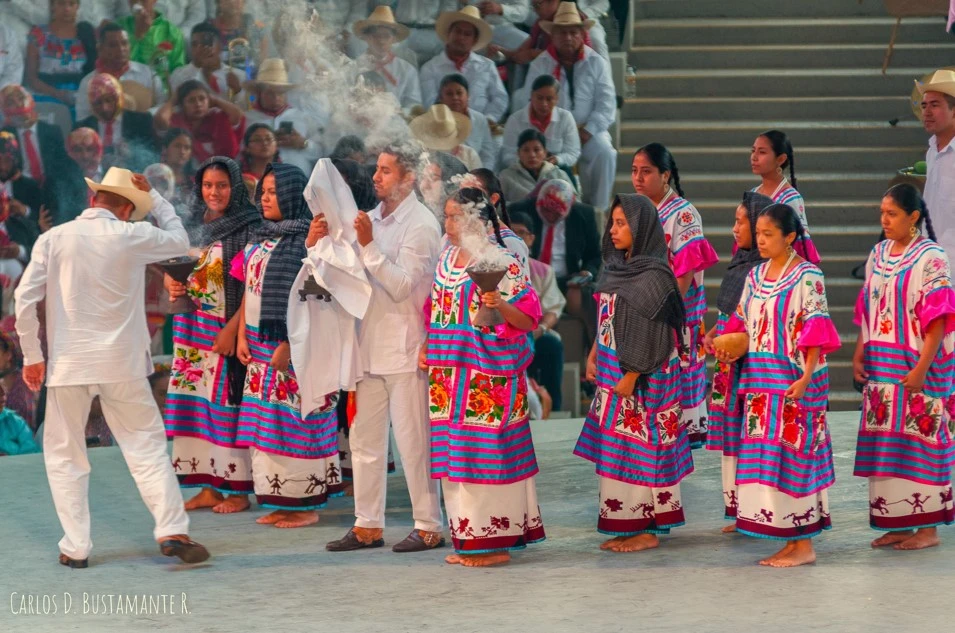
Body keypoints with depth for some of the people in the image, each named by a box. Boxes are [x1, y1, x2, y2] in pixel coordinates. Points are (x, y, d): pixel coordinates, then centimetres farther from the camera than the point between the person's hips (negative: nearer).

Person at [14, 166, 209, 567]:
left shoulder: (54, 239, -1)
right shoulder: (132, 237, -5)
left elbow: (26, 298, -3)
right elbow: (179, 240, 14)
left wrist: (32, 355, 6)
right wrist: (154, 198, 20)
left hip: (68, 364, 1)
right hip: (122, 364, -1)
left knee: (65, 455, 10)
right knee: (146, 447, 5)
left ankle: (76, 547, 6)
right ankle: (172, 530, -6)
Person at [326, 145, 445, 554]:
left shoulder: (421, 225, -10)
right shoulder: (374, 217, 12)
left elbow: (402, 286, -17)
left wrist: (369, 245, -22)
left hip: (404, 349, -8)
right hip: (370, 346, 8)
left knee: (412, 442, -2)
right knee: (364, 439, 10)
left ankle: (429, 527, 5)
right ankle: (367, 526, 18)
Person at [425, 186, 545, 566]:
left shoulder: (501, 262, -8)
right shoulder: (446, 260, 14)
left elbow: (528, 319, -11)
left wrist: (500, 305, -28)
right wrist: (427, 348, 11)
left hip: (488, 374, -8)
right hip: (450, 372, 8)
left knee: (488, 454, -7)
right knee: (455, 454, 8)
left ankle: (495, 540, -2)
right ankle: (467, 538, 14)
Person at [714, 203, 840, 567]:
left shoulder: (806, 277, -9)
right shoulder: (756, 276, 12)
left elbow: (815, 334, -13)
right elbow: (745, 324, 18)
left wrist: (806, 377, -21)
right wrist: (729, 348, -2)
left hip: (793, 380, -7)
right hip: (760, 379, 7)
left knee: (792, 454, -6)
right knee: (765, 456, 6)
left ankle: (803, 545, 0)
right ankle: (789, 542, 13)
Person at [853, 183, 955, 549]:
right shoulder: (879, 255, 10)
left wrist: (922, 368, -19)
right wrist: (860, 354, 8)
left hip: (916, 368, -6)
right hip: (882, 365, 6)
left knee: (919, 440, -2)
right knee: (886, 443, 7)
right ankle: (898, 524, 14)